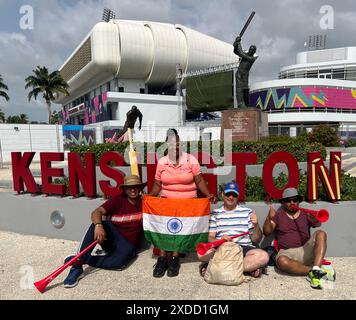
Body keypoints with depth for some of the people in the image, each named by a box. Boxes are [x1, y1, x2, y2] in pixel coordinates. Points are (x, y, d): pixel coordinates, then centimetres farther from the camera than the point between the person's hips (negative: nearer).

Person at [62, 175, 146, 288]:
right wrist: (98, 225, -36)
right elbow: (96, 212, -13)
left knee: (119, 262, -35)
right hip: (112, 238, 1)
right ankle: (77, 266, -29)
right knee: (97, 224, -30)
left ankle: (83, 260, -15)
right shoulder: (118, 200, -1)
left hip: (128, 245, -1)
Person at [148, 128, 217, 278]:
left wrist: (209, 195, -15)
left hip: (188, 200, -1)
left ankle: (174, 256, -15)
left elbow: (199, 180, -1)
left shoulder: (190, 160, 0)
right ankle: (163, 257, -19)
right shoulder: (161, 162, 6)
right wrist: (150, 195, -9)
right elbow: (158, 184, 8)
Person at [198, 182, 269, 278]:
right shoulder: (215, 213, 12)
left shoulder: (247, 212, 11)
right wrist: (220, 240, -16)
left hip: (244, 248, 0)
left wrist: (256, 226, -10)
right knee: (203, 253, -31)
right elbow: (210, 237, 6)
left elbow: (256, 240, 10)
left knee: (263, 256, -30)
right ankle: (250, 266, -20)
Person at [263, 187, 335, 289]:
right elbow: (267, 232, 3)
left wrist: (315, 219, -28)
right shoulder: (278, 215, 11)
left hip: (306, 251, 2)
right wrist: (269, 218, -14)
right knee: (282, 261, -36)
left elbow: (318, 224, -5)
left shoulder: (305, 214, 14)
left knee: (321, 233, -23)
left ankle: (316, 270, -33)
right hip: (287, 252, -2)